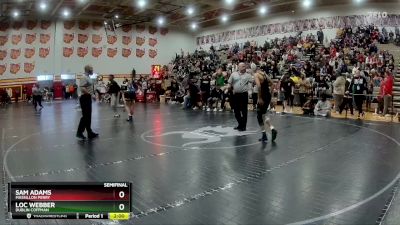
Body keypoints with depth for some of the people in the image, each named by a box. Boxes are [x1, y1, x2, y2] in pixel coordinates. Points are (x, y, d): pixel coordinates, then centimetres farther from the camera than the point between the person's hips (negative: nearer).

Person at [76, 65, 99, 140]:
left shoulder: (88, 77, 16)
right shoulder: (84, 77, -14)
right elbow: (82, 88, -25)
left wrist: (92, 95, 14)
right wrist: (91, 94, -23)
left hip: (88, 98, 10)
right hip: (85, 98, -10)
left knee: (88, 117, 11)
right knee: (85, 116, -7)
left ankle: (90, 133, 15)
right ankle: (79, 132, 3)